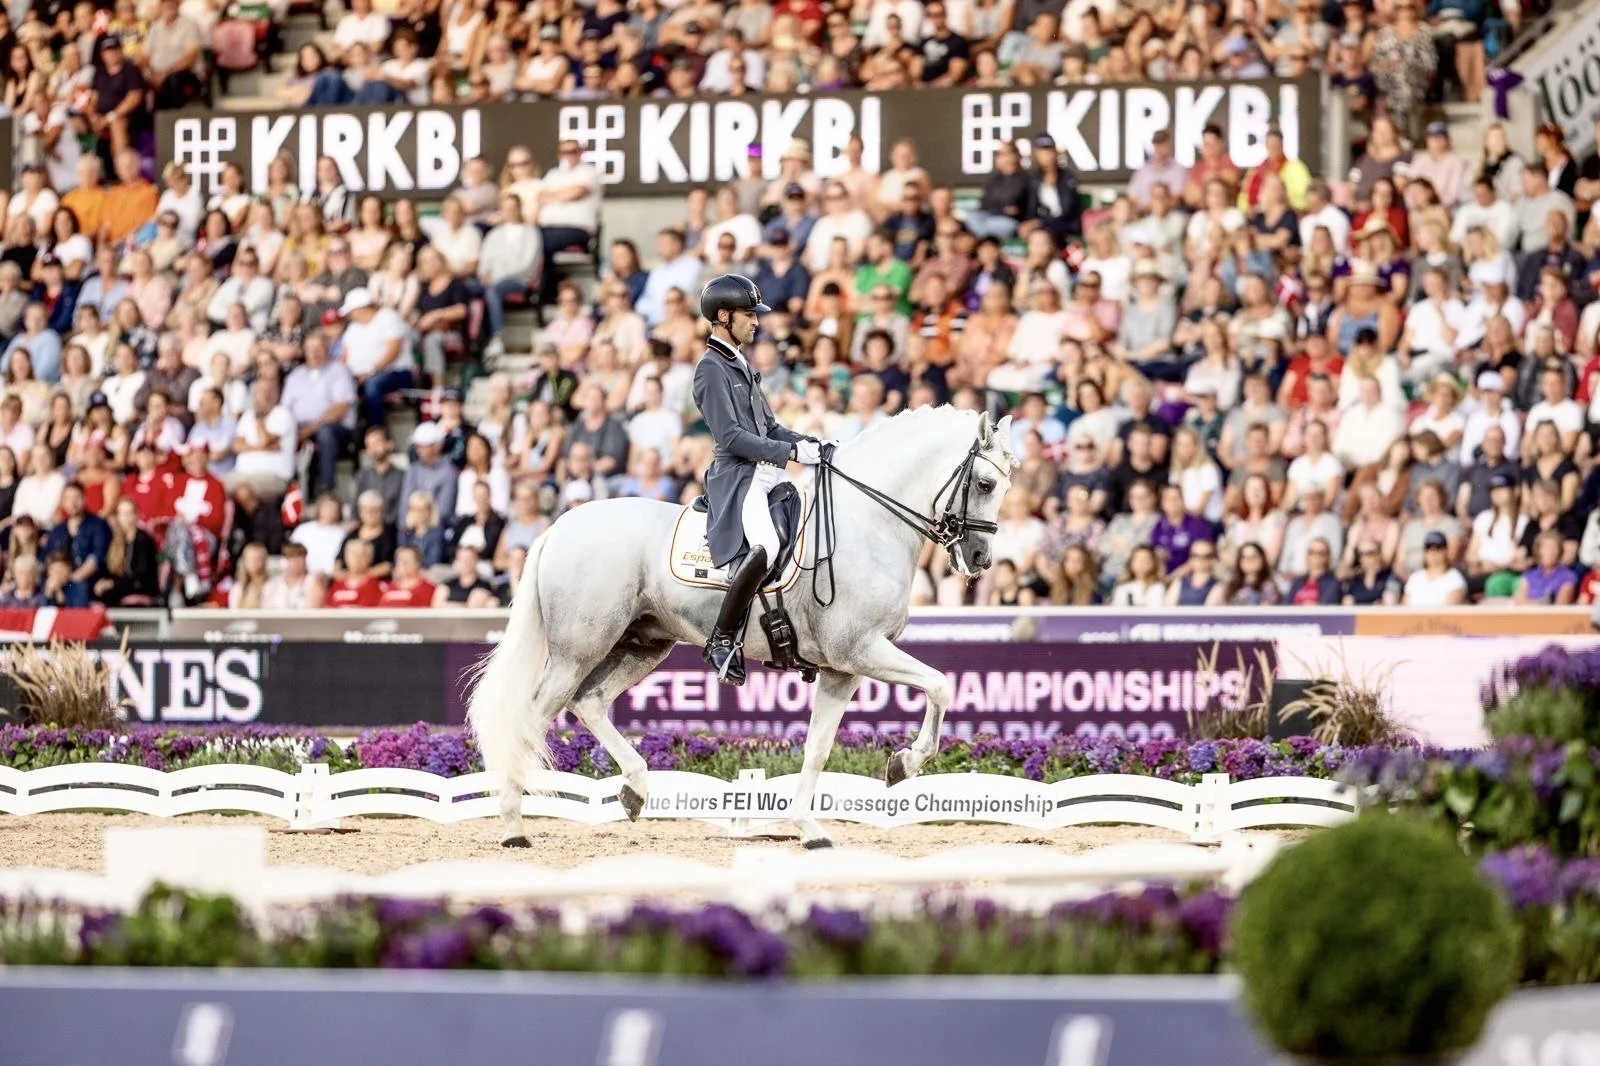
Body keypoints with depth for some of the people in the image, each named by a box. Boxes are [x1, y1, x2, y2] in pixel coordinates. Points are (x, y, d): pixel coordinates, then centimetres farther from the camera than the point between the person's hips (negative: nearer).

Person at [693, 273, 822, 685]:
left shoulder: (740, 365, 21)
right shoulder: (711, 369, -8)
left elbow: (770, 426, 23)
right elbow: (731, 436, -16)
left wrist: (811, 443, 7)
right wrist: (792, 453, -18)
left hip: (767, 473, 10)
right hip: (737, 477, -10)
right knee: (765, 547, -34)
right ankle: (723, 639, -20)